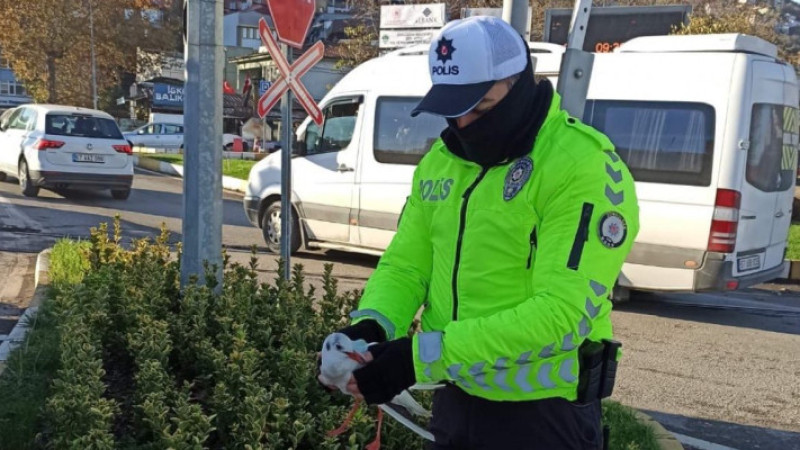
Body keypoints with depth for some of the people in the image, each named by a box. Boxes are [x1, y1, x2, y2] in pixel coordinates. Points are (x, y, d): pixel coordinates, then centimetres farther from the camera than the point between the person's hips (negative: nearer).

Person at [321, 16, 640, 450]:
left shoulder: (584, 168, -19)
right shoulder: (441, 160, 4)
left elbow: (562, 314, -26)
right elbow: (404, 265, 7)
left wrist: (422, 356, -29)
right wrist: (371, 324, -15)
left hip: (542, 412, -6)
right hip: (457, 398, 6)